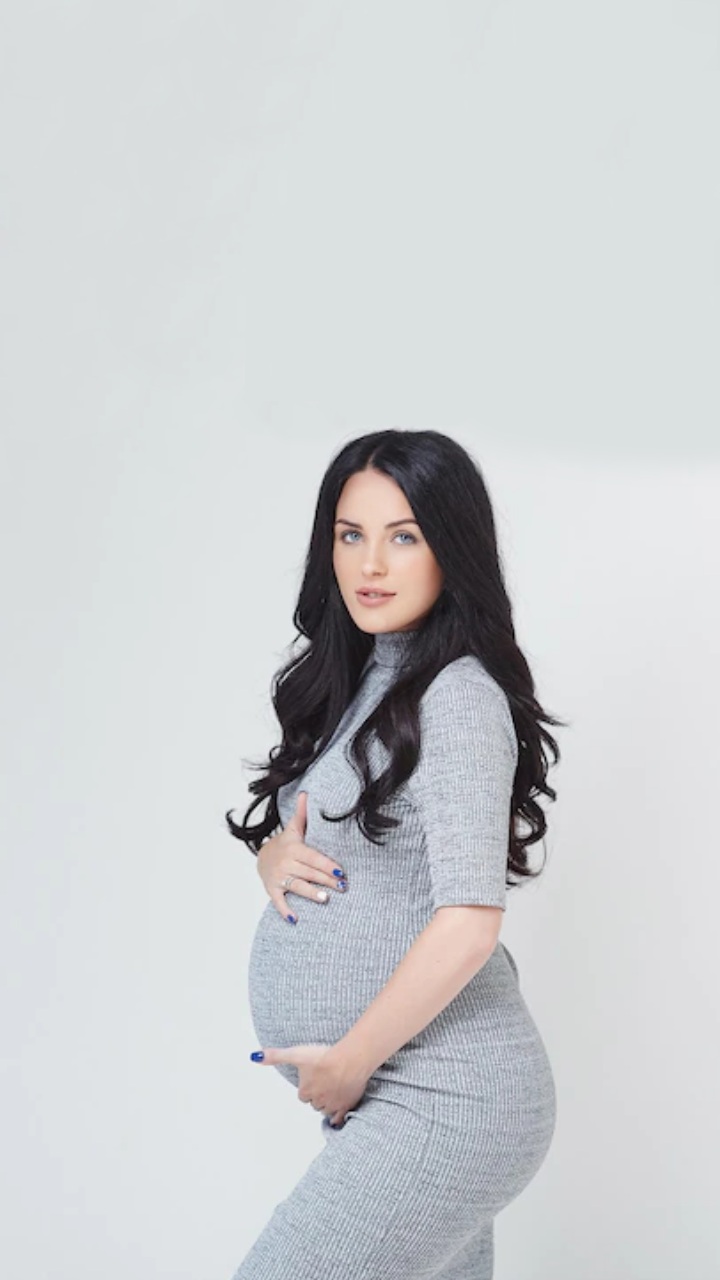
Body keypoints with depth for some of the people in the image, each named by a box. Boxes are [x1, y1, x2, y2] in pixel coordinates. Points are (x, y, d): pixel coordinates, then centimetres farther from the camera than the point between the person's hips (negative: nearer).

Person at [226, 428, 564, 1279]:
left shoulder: (458, 697, -16)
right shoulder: (361, 682, 12)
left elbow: (469, 923, -23)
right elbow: (288, 826, 19)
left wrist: (347, 1063, -15)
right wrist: (276, 856, -5)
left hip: (444, 1103, -8)